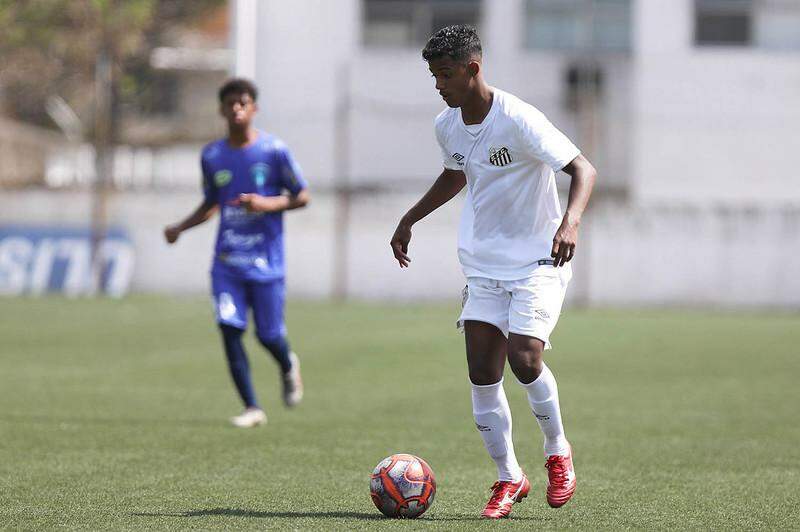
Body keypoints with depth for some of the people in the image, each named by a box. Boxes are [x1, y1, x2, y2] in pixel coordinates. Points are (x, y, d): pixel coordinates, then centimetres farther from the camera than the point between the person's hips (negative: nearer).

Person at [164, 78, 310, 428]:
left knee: (268, 334, -2)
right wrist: (180, 228, 5)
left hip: (265, 261, -3)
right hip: (226, 260, 3)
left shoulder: (274, 150, -4)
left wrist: (269, 204, -16)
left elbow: (302, 197, 1)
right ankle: (251, 408, -2)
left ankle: (289, 367, 35)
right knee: (229, 329, -10)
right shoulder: (212, 156, 7)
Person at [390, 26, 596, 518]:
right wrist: (411, 218, 22)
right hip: (483, 264, 6)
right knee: (482, 372, -3)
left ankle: (558, 452, 5)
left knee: (523, 358, -21)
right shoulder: (447, 125, 3)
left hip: (538, 260, -6)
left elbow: (583, 170, -21)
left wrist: (570, 221, -37)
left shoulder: (519, 120, -19)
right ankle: (509, 478, 10)